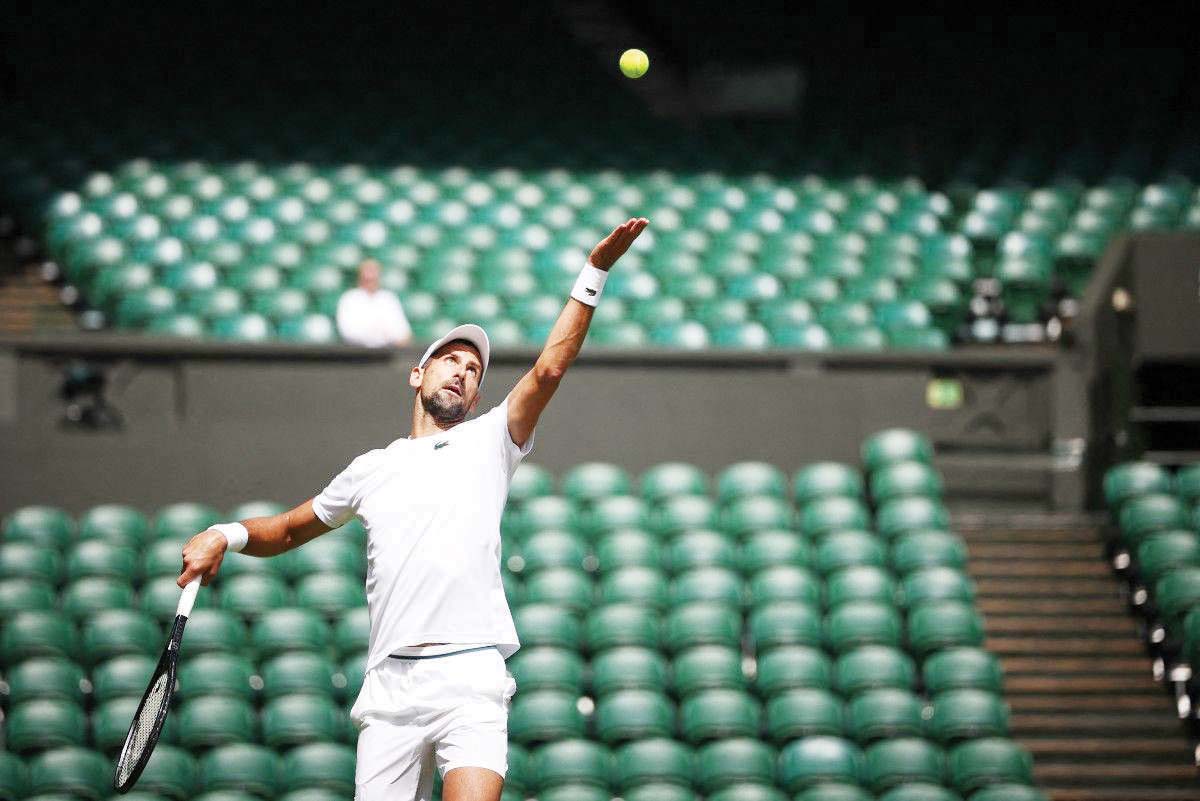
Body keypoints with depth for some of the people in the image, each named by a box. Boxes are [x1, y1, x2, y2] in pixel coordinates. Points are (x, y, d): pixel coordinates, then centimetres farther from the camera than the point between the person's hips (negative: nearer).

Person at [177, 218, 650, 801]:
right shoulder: (371, 469, 22)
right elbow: (287, 531, 31)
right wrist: (226, 535, 10)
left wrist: (595, 272, -8)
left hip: (470, 677, -3)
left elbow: (548, 369, 1)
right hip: (390, 683, 3)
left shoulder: (488, 442, 14)